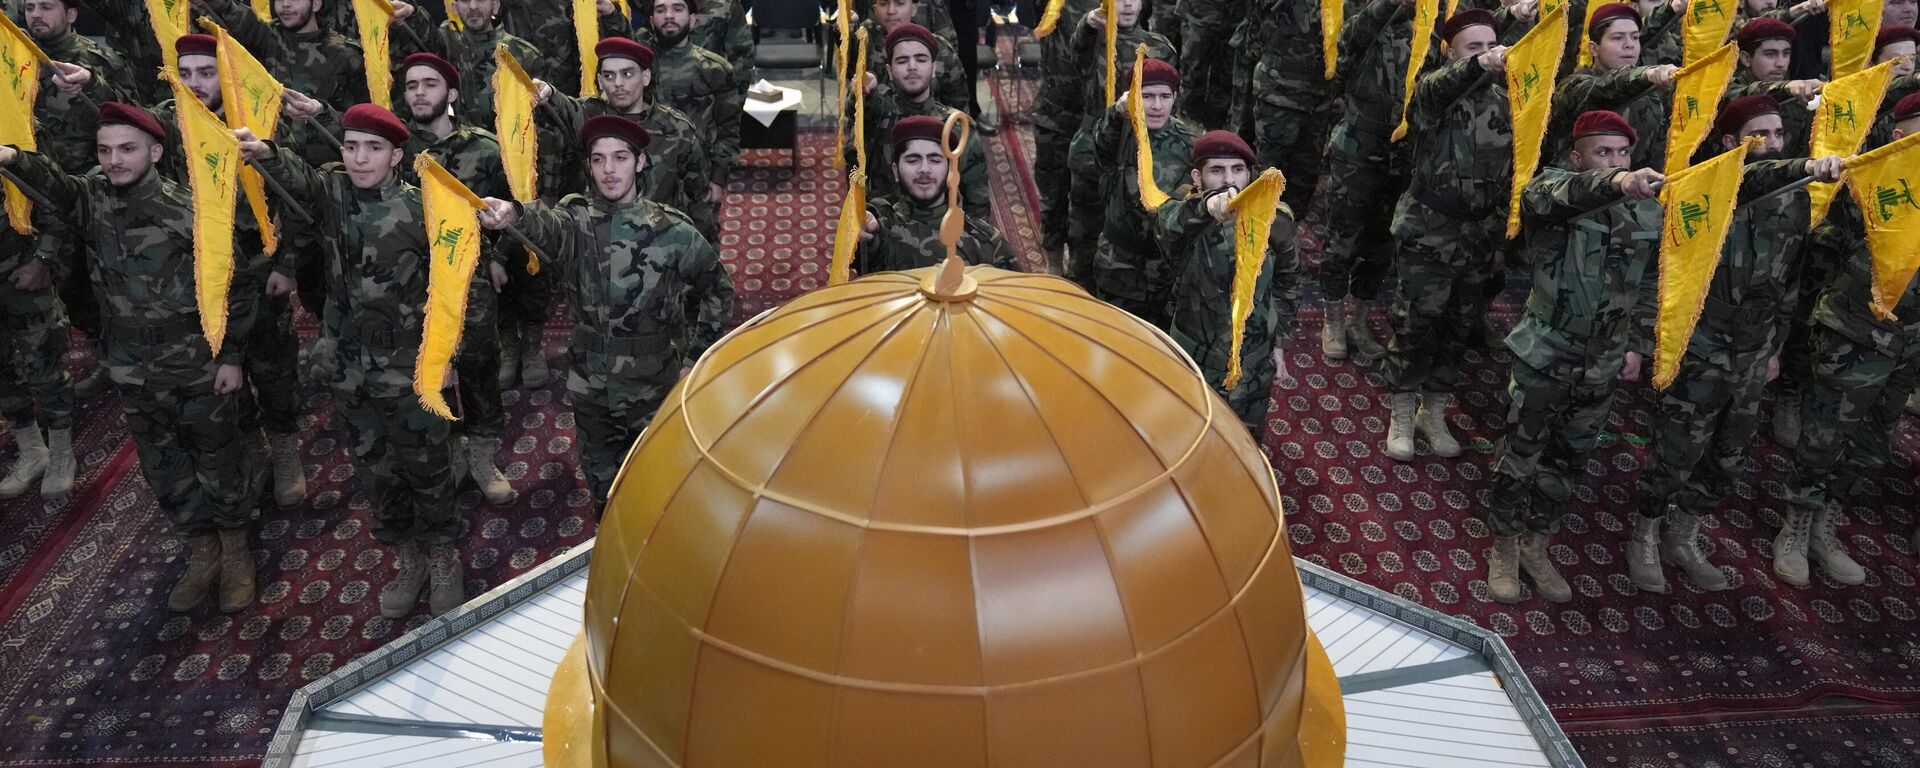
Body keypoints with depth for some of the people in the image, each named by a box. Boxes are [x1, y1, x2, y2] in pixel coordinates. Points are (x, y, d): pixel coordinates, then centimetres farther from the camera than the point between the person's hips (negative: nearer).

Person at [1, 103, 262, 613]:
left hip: (200, 370, -4)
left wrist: (232, 357, -9)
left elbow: (233, 287, -9)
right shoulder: (93, 200, -2)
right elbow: (53, 184, -24)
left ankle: (236, 550, 30)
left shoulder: (193, 212, -14)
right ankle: (202, 552, 34)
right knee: (164, 471, 16)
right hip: (133, 374, 5)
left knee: (220, 462, 10)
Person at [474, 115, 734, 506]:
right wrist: (515, 214, -59)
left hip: (654, 386, -2)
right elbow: (548, 224, -35)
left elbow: (719, 288, 1)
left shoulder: (672, 231, -11)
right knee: (601, 479, 20)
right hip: (590, 385, 2)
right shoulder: (576, 219, -10)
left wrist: (696, 356, -2)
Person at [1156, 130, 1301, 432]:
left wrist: (1278, 341, 11)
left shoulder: (1274, 218, -8)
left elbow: (1287, 281, 9)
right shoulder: (1182, 214, -18)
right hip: (1193, 362, -2)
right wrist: (1206, 205, -66)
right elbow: (1169, 221, -45)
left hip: (1254, 364, 2)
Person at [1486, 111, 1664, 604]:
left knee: (1569, 458, 15)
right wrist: (1614, 184, -56)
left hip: (1604, 361, 5)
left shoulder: (1649, 211, 4)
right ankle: (1503, 549, 22)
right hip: (1546, 353, -5)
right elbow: (1553, 195, -39)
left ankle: (1536, 546, 32)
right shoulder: (1552, 188, -12)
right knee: (1521, 452, 5)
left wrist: (1638, 344, 11)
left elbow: (1650, 285, 14)